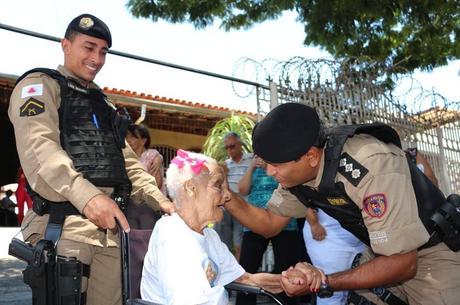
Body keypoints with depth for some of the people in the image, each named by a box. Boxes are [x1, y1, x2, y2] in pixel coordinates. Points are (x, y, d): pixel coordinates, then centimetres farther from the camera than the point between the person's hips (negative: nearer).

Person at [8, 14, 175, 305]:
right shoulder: (40, 85, 2)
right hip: (63, 224, -7)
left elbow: (127, 160, 23)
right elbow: (39, 147, -16)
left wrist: (160, 199, 6)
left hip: (107, 228, 7)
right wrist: (86, 195, -32)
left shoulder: (103, 104, 26)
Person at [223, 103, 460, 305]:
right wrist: (226, 197, -15)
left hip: (435, 253, -6)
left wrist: (323, 282, -36)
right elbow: (270, 225, 1)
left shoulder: (371, 164, -34)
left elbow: (402, 264, -30)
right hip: (385, 253, 6)